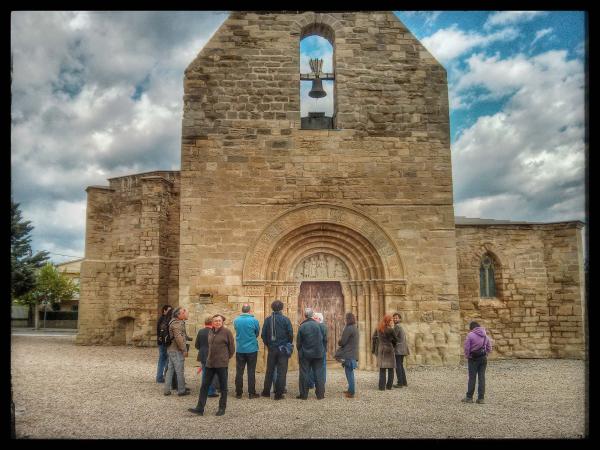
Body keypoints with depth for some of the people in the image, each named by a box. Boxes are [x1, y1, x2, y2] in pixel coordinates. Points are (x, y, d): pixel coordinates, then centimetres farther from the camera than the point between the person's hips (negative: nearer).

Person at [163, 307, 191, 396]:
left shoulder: (179, 322, 13)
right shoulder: (177, 324, -18)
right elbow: (178, 338, -24)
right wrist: (184, 350, -20)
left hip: (171, 349, 10)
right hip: (176, 350, -10)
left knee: (170, 370, 13)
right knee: (179, 371, 0)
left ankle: (167, 390, 19)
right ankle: (181, 390, 9)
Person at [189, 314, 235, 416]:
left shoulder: (227, 332, -9)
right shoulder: (210, 332, 10)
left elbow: (232, 347, -4)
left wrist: (227, 357, 3)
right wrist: (211, 357, 16)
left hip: (222, 364, -6)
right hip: (210, 363, 6)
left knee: (223, 387, 6)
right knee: (204, 386, 7)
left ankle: (222, 408, 18)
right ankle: (200, 408, 13)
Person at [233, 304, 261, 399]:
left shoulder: (236, 320, -4)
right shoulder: (254, 320, -10)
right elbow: (257, 333, 4)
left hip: (240, 349, 2)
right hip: (252, 349, -2)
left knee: (239, 372, 9)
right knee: (251, 372, 5)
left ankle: (238, 393, 13)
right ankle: (252, 393, 8)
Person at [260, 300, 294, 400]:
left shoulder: (268, 320, -2)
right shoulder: (286, 320, -8)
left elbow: (263, 334, -1)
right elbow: (290, 334, -7)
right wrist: (289, 345, 10)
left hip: (271, 349, 2)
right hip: (283, 349, -2)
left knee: (269, 371, 15)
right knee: (281, 372, 4)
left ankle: (266, 392, 22)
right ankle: (278, 394, 4)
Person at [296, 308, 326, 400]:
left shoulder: (301, 327, -8)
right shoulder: (318, 325, -3)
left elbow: (298, 342, -3)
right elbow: (325, 339, 2)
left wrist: (299, 352, 12)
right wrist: (323, 350, 14)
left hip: (305, 354, -1)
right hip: (318, 354, 1)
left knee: (304, 374, 6)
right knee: (319, 374, 8)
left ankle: (303, 394, 9)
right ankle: (320, 394, 9)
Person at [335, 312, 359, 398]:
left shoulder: (348, 328, -18)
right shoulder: (355, 328, 12)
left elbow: (342, 342, -15)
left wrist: (339, 342, 6)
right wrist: (341, 342, 7)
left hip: (348, 355, -10)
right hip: (353, 354, 10)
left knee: (349, 373, -5)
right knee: (350, 373, 18)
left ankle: (351, 392, -3)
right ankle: (351, 390, 28)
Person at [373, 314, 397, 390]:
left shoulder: (378, 328, 2)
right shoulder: (390, 329, -14)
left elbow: (374, 337, 8)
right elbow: (395, 340, -1)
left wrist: (374, 348, 19)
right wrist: (393, 345, 21)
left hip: (380, 349, 5)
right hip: (388, 349, -5)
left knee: (382, 369, 7)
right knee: (390, 369, 9)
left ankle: (382, 386, 3)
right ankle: (389, 386, 10)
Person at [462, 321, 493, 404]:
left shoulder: (470, 335, -10)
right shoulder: (485, 335, 8)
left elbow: (467, 348, -12)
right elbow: (489, 348, 10)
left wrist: (467, 356, 2)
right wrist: (485, 354, 15)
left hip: (473, 359, -4)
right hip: (483, 358, 5)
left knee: (472, 377, 1)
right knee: (482, 377, 6)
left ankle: (469, 397, 6)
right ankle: (481, 398, 7)